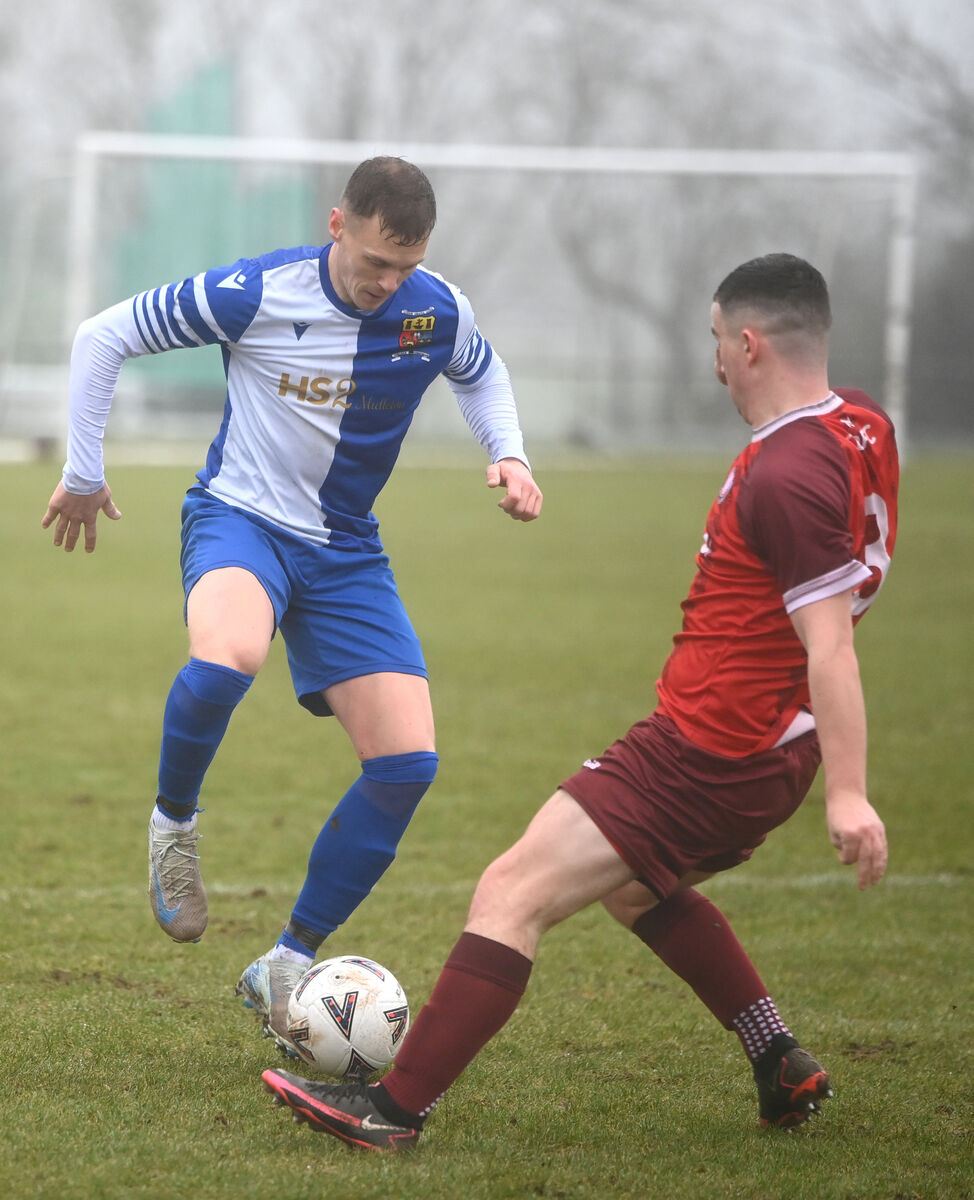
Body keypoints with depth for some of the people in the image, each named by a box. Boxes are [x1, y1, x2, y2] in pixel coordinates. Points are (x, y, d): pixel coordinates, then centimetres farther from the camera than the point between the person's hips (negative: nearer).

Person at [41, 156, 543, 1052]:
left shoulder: (437, 313, -6)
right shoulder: (255, 295, -17)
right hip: (240, 518, -4)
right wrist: (85, 473, 1)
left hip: (345, 550, 4)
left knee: (408, 763, -10)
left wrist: (508, 454, 1)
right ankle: (175, 819, -9)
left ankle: (287, 967, 4)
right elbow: (104, 337, -5)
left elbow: (483, 374, 20)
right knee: (228, 653, -40)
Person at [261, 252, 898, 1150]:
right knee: (635, 885, 33)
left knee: (511, 895, -9)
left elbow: (830, 644, -28)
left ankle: (394, 1110, -8)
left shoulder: (788, 474, -23)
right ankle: (784, 1072, 32)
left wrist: (848, 791, -31)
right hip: (765, 754, 10)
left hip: (707, 755, -10)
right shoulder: (859, 425, 6)